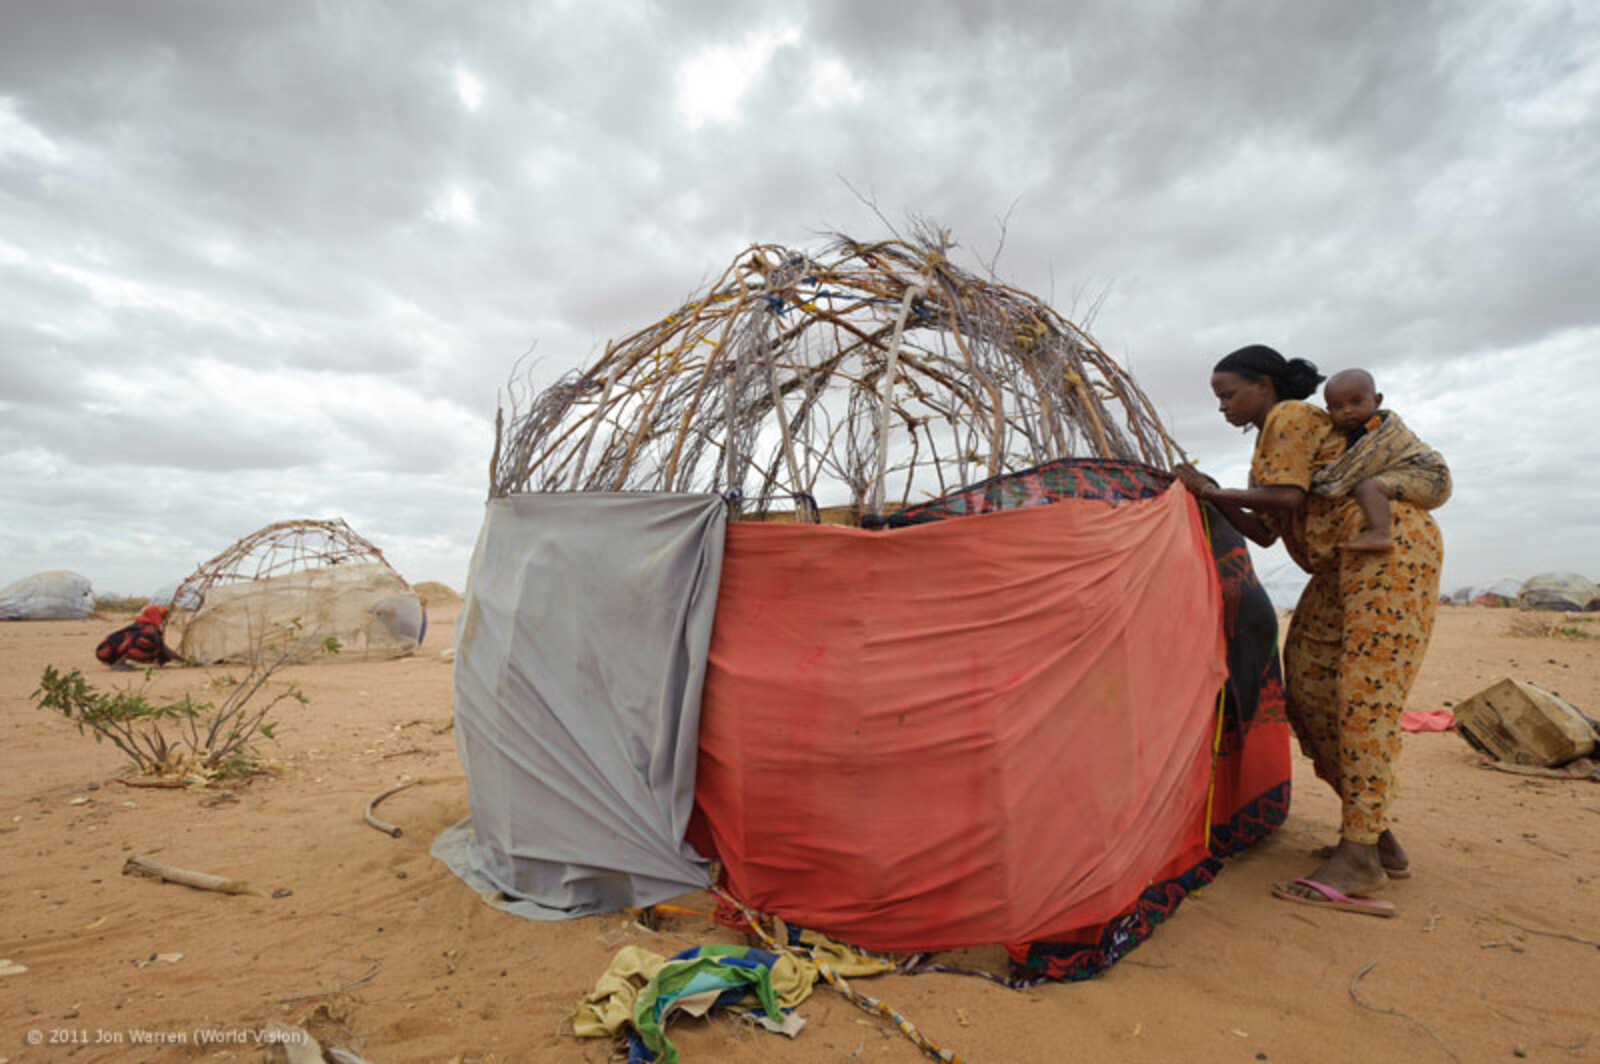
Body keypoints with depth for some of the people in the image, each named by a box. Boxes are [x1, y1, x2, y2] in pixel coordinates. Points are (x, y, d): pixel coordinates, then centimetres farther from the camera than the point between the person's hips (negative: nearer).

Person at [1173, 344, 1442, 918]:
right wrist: (1215, 498, 5)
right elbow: (1265, 531, 16)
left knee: (1364, 693, -15)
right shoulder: (1270, 437, 21)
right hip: (1343, 564, 10)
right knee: (1309, 685, 4)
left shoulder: (1292, 417, -6)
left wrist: (1214, 489, -10)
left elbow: (1285, 495, -21)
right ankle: (1377, 838, 12)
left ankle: (1360, 861, -13)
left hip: (1388, 547, -10)